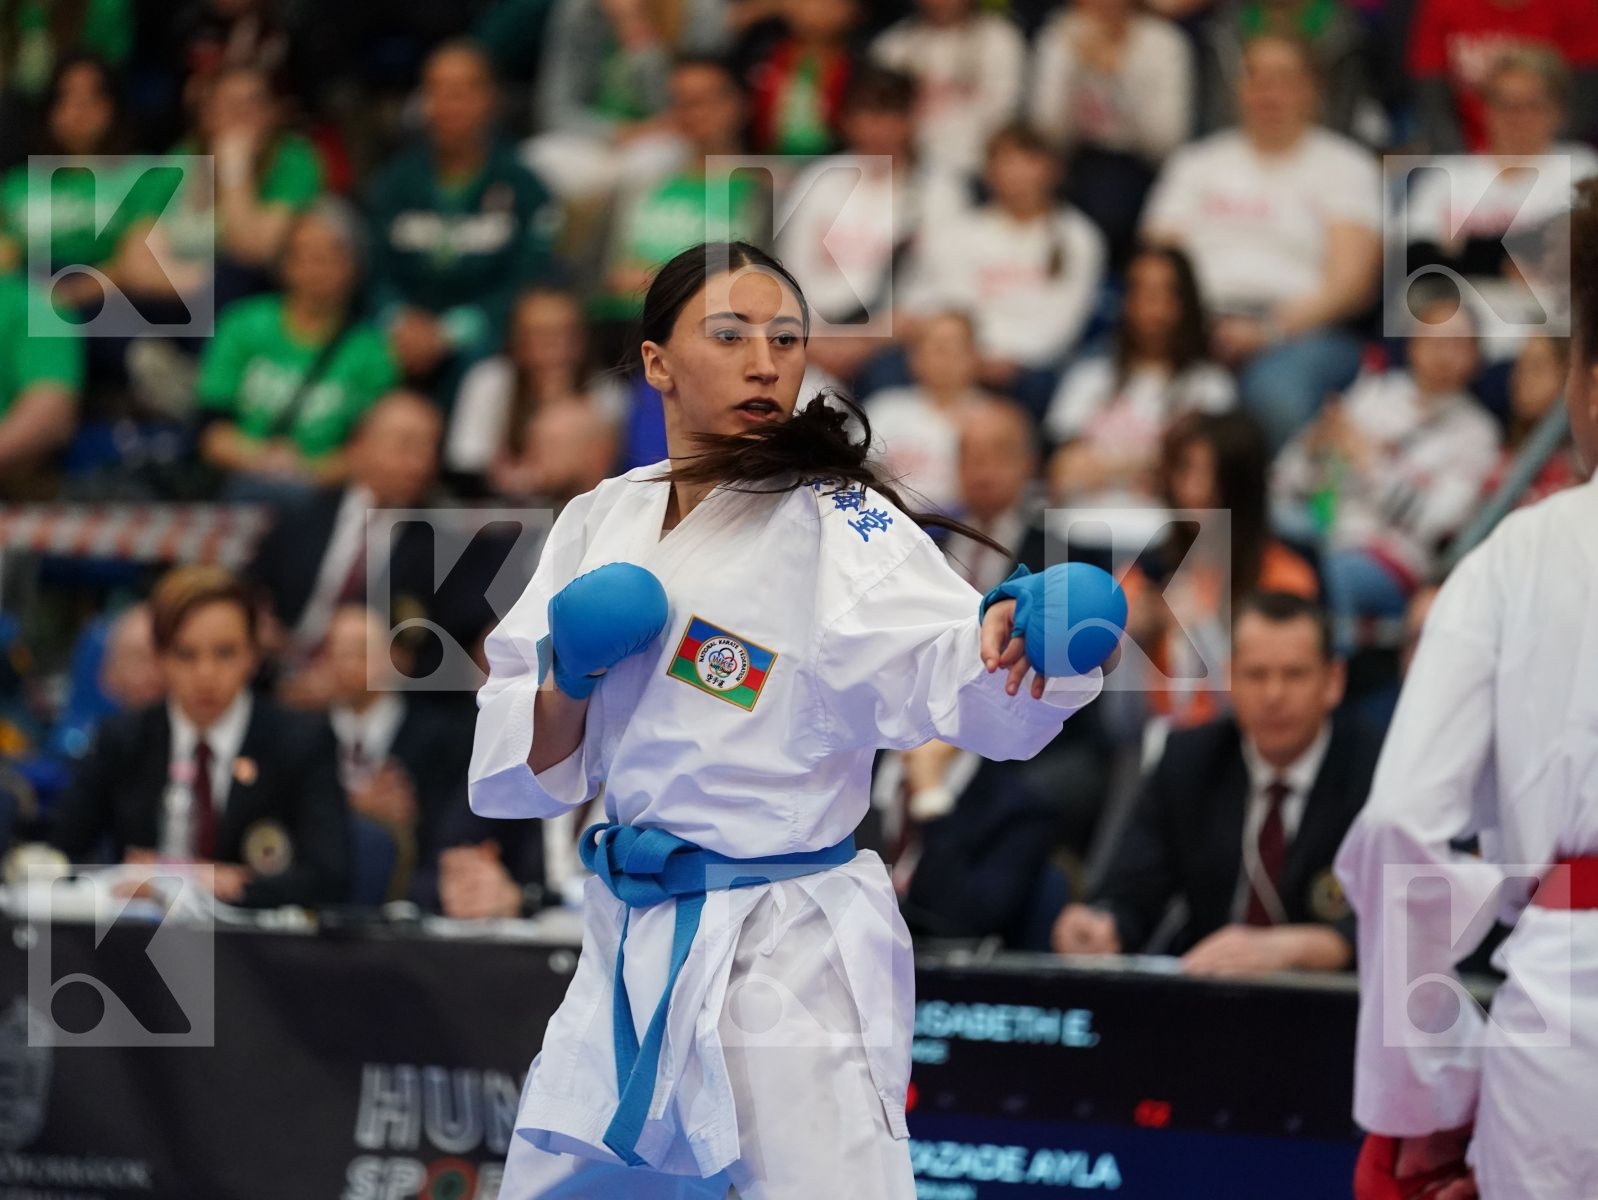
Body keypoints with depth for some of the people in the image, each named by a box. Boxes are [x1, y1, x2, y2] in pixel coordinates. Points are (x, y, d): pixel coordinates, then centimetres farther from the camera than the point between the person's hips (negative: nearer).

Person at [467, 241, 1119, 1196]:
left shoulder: (839, 525, -11)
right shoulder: (602, 522, 5)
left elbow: (968, 686, -29)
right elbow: (519, 767, 9)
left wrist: (1022, 636, -51)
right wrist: (568, 683, -11)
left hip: (791, 948, -6)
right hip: (633, 943, 6)